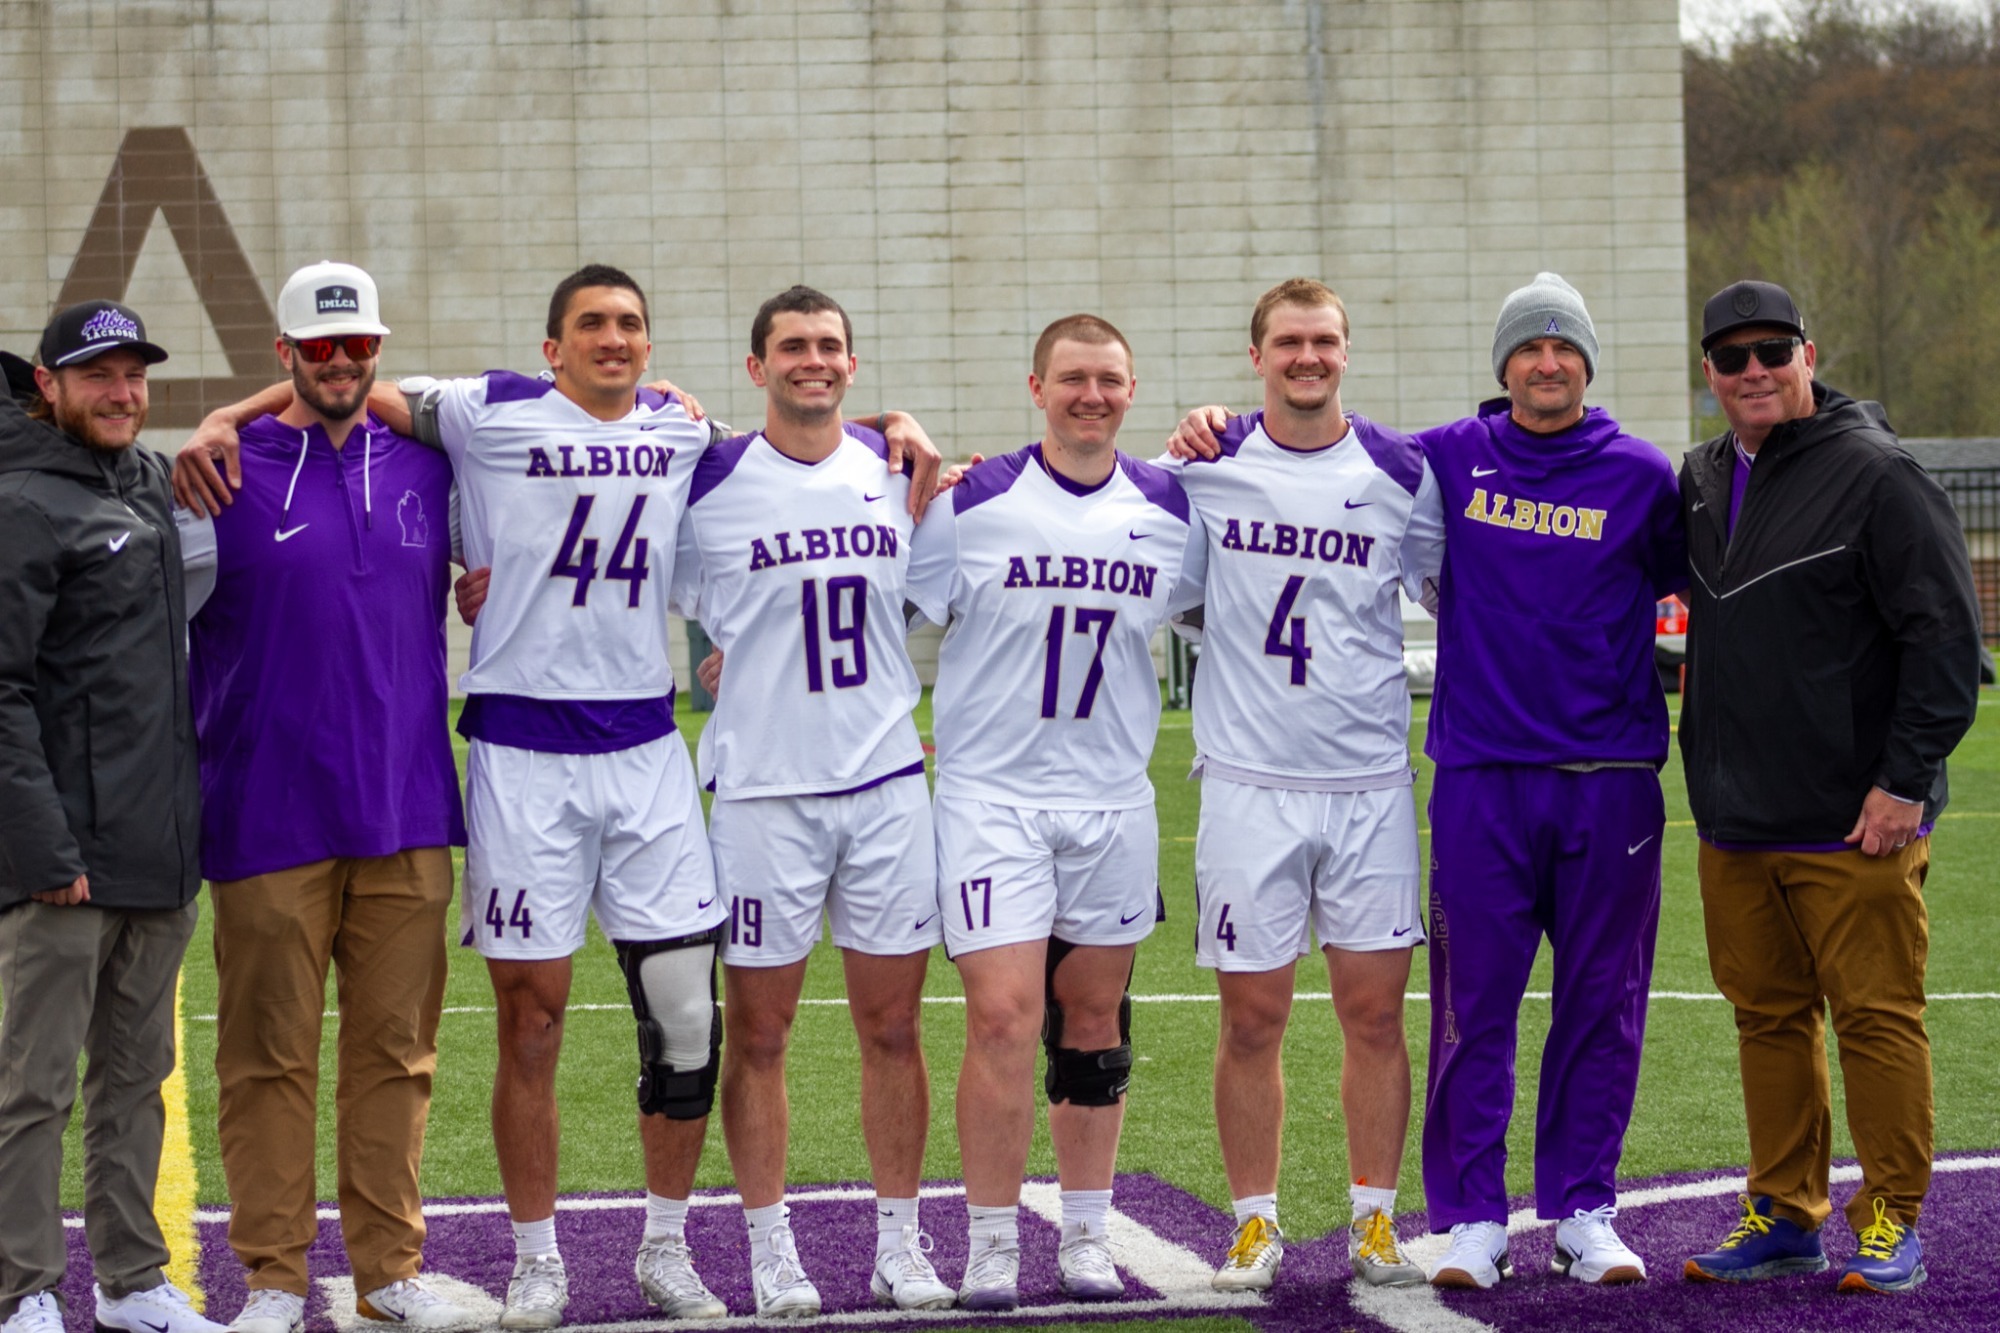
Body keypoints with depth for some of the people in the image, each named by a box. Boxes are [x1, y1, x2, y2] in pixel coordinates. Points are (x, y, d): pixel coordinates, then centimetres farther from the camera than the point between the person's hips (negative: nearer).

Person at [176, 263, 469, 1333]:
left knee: (396, 1051, 6)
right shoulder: (228, 476, 0)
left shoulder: (424, 471, 11)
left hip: (406, 817, 3)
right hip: (269, 822, -3)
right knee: (269, 1054, 0)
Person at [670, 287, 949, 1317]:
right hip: (763, 788, -3)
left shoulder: (899, 472, 8)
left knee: (893, 1025, 7)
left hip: (887, 783, 3)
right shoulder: (708, 486, -4)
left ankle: (900, 1243, 16)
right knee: (757, 1031, 2)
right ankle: (770, 1251, 12)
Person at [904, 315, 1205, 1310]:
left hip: (1114, 798, 3)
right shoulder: (970, 502, -6)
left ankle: (1087, 1239, 21)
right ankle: (991, 1246, 1)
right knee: (1003, 1015, -11)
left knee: (1093, 1017, 10)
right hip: (992, 791, -3)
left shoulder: (1172, 510, 5)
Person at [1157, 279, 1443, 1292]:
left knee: (1375, 1010, 2)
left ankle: (1374, 1220, 13)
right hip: (1248, 780, -1)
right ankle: (1255, 1224, 13)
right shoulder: (1206, 469, 2)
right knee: (1252, 1018, 3)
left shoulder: (1401, 473, 3)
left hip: (1370, 780, 1)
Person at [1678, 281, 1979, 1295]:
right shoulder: (1701, 481, 12)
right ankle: (1786, 1213, 20)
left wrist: (1904, 780, -14)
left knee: (1877, 1019, -1)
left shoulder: (1877, 477, -8)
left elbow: (1946, 637, -11)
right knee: (1768, 1019, 11)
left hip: (1853, 828, -6)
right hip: (1733, 825, 7)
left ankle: (1892, 1221, 7)